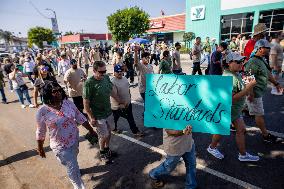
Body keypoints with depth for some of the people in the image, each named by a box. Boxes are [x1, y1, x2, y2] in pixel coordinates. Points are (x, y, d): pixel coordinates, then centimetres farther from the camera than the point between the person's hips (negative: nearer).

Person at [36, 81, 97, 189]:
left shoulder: (68, 103, -10)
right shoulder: (42, 112, -20)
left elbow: (80, 118, -2)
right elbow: (40, 132, -7)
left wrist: (91, 130, 2)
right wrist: (40, 148, 4)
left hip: (75, 140, 4)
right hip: (61, 146, -4)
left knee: (73, 162, 30)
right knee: (72, 169, 8)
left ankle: (72, 169, 64)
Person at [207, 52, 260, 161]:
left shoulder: (236, 73, 4)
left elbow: (241, 91, 14)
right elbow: (231, 98, -32)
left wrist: (249, 84, -4)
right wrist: (248, 88, -31)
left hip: (236, 110, 9)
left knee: (241, 130, 14)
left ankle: (243, 155, 30)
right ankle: (212, 147, 36)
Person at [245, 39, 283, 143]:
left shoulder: (262, 60, 12)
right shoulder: (253, 62, -21)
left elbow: (267, 73, 24)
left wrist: (276, 84, 26)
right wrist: (251, 93, -25)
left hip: (259, 91, 10)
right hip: (254, 92, -10)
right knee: (259, 114, 1)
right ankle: (266, 135, 14)